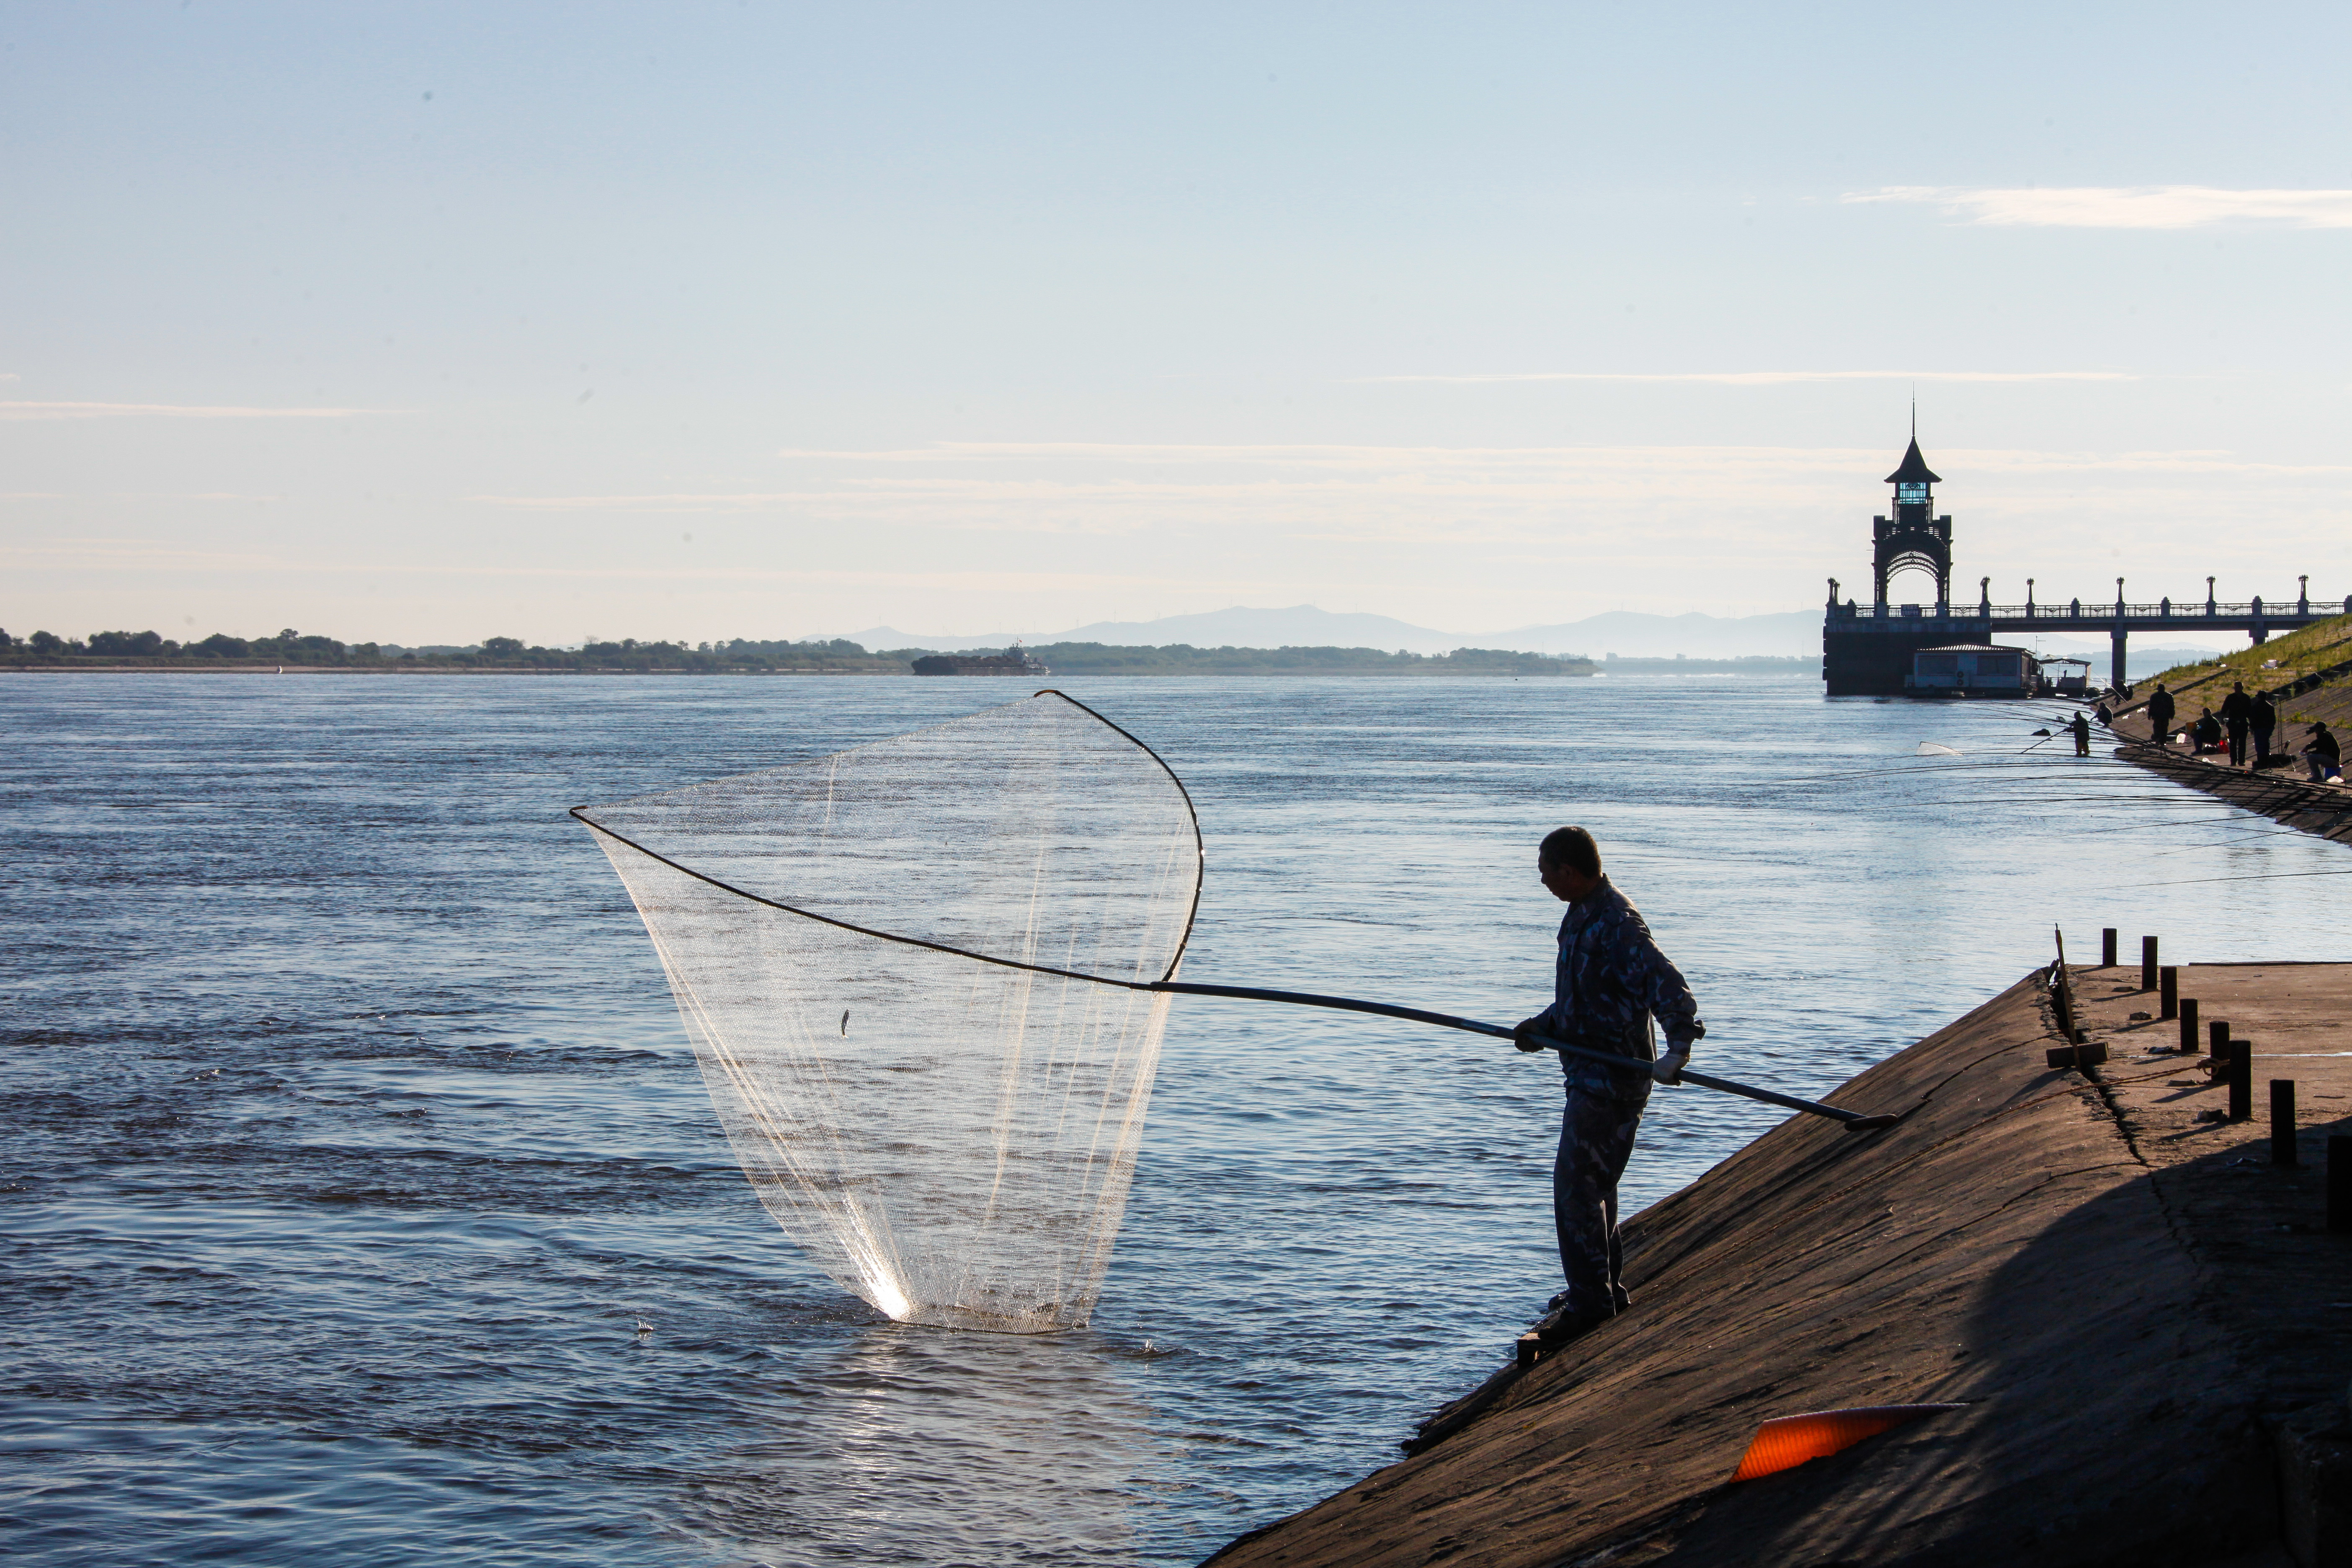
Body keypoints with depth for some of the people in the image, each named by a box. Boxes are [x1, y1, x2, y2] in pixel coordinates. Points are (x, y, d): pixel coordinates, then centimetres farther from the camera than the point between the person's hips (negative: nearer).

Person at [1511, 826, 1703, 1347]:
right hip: (1590, 1071, 11)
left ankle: (1590, 1301, -6)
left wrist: (1677, 1048, -43)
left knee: (1575, 1185, -10)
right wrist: (1544, 1025, 11)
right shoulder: (1582, 915, 11)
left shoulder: (1617, 926, -22)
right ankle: (1604, 1288, 30)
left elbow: (1669, 988, -30)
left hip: (1610, 1078, -11)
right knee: (1591, 1183, 19)